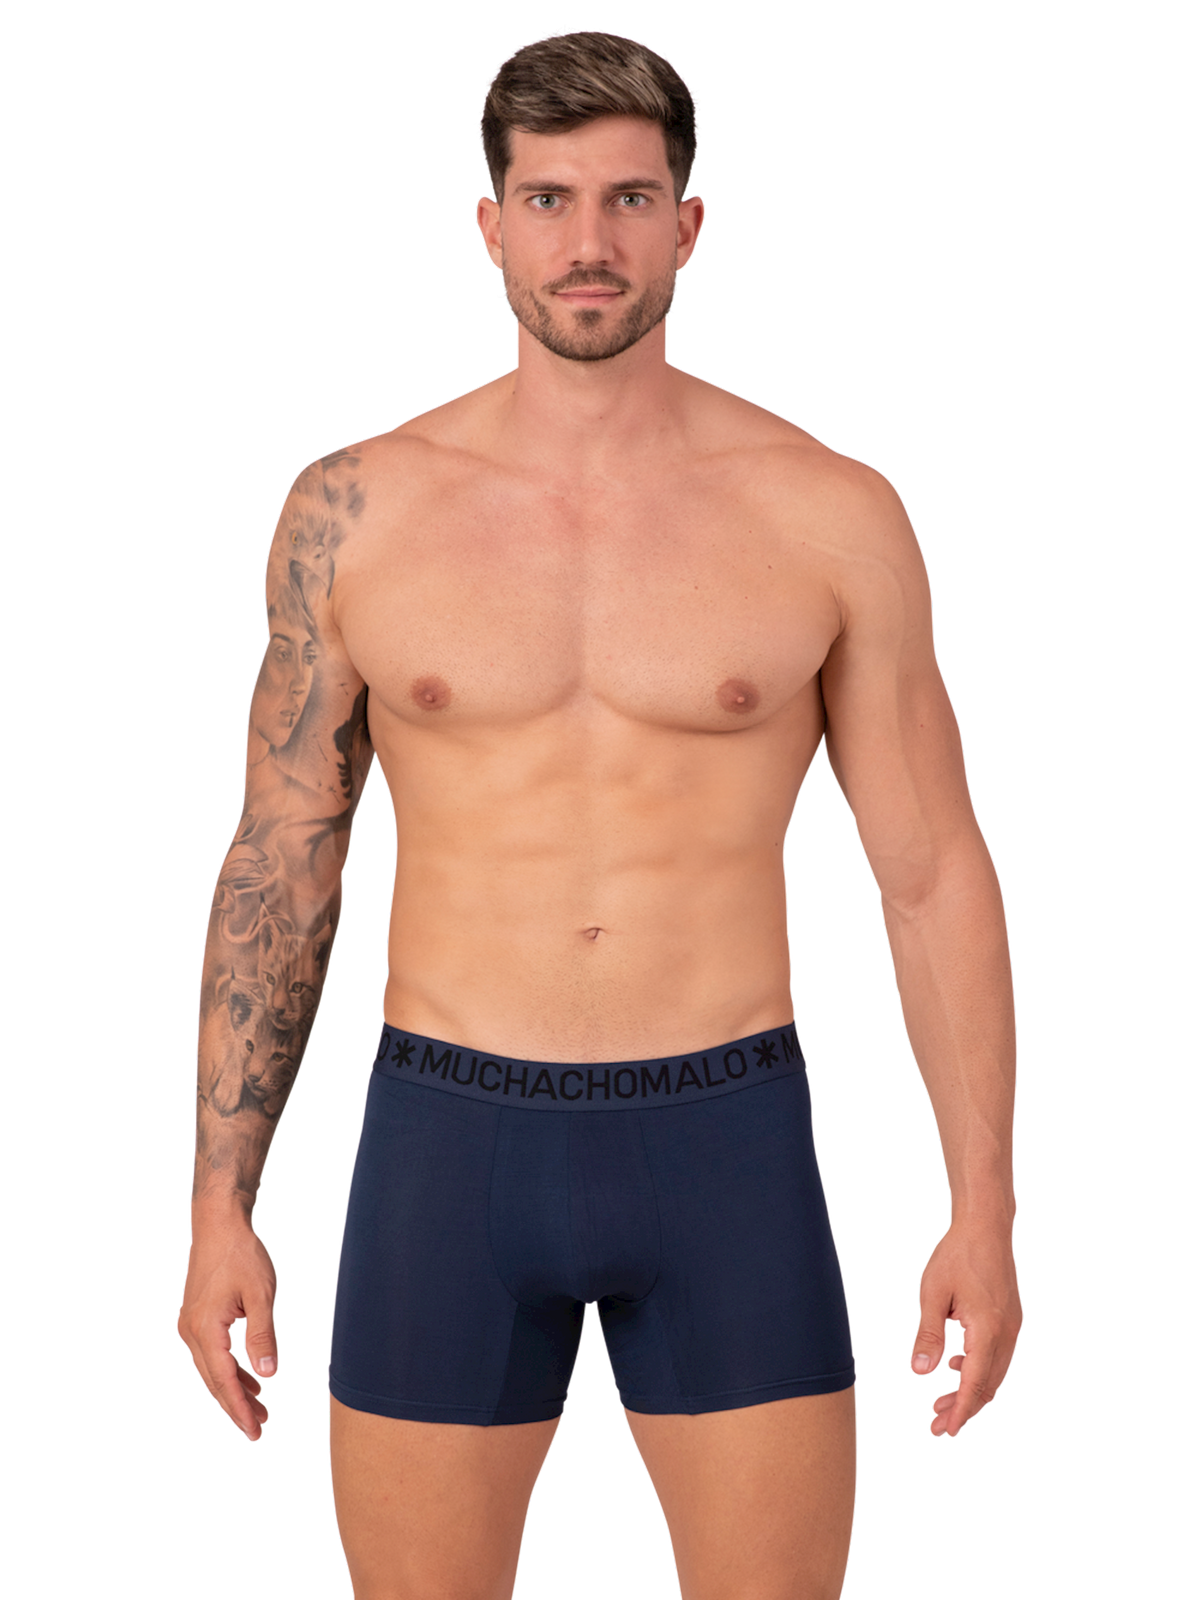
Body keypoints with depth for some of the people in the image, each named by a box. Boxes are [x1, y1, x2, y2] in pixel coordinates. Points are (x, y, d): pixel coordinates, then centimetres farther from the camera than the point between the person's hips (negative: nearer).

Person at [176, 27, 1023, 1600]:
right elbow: (279, 867, 7)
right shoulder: (356, 509, 1)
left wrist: (984, 1204, -2)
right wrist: (219, 1209, 4)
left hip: (728, 1149, 0)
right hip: (447, 1142, 1)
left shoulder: (831, 515, -1)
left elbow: (934, 873, 3)